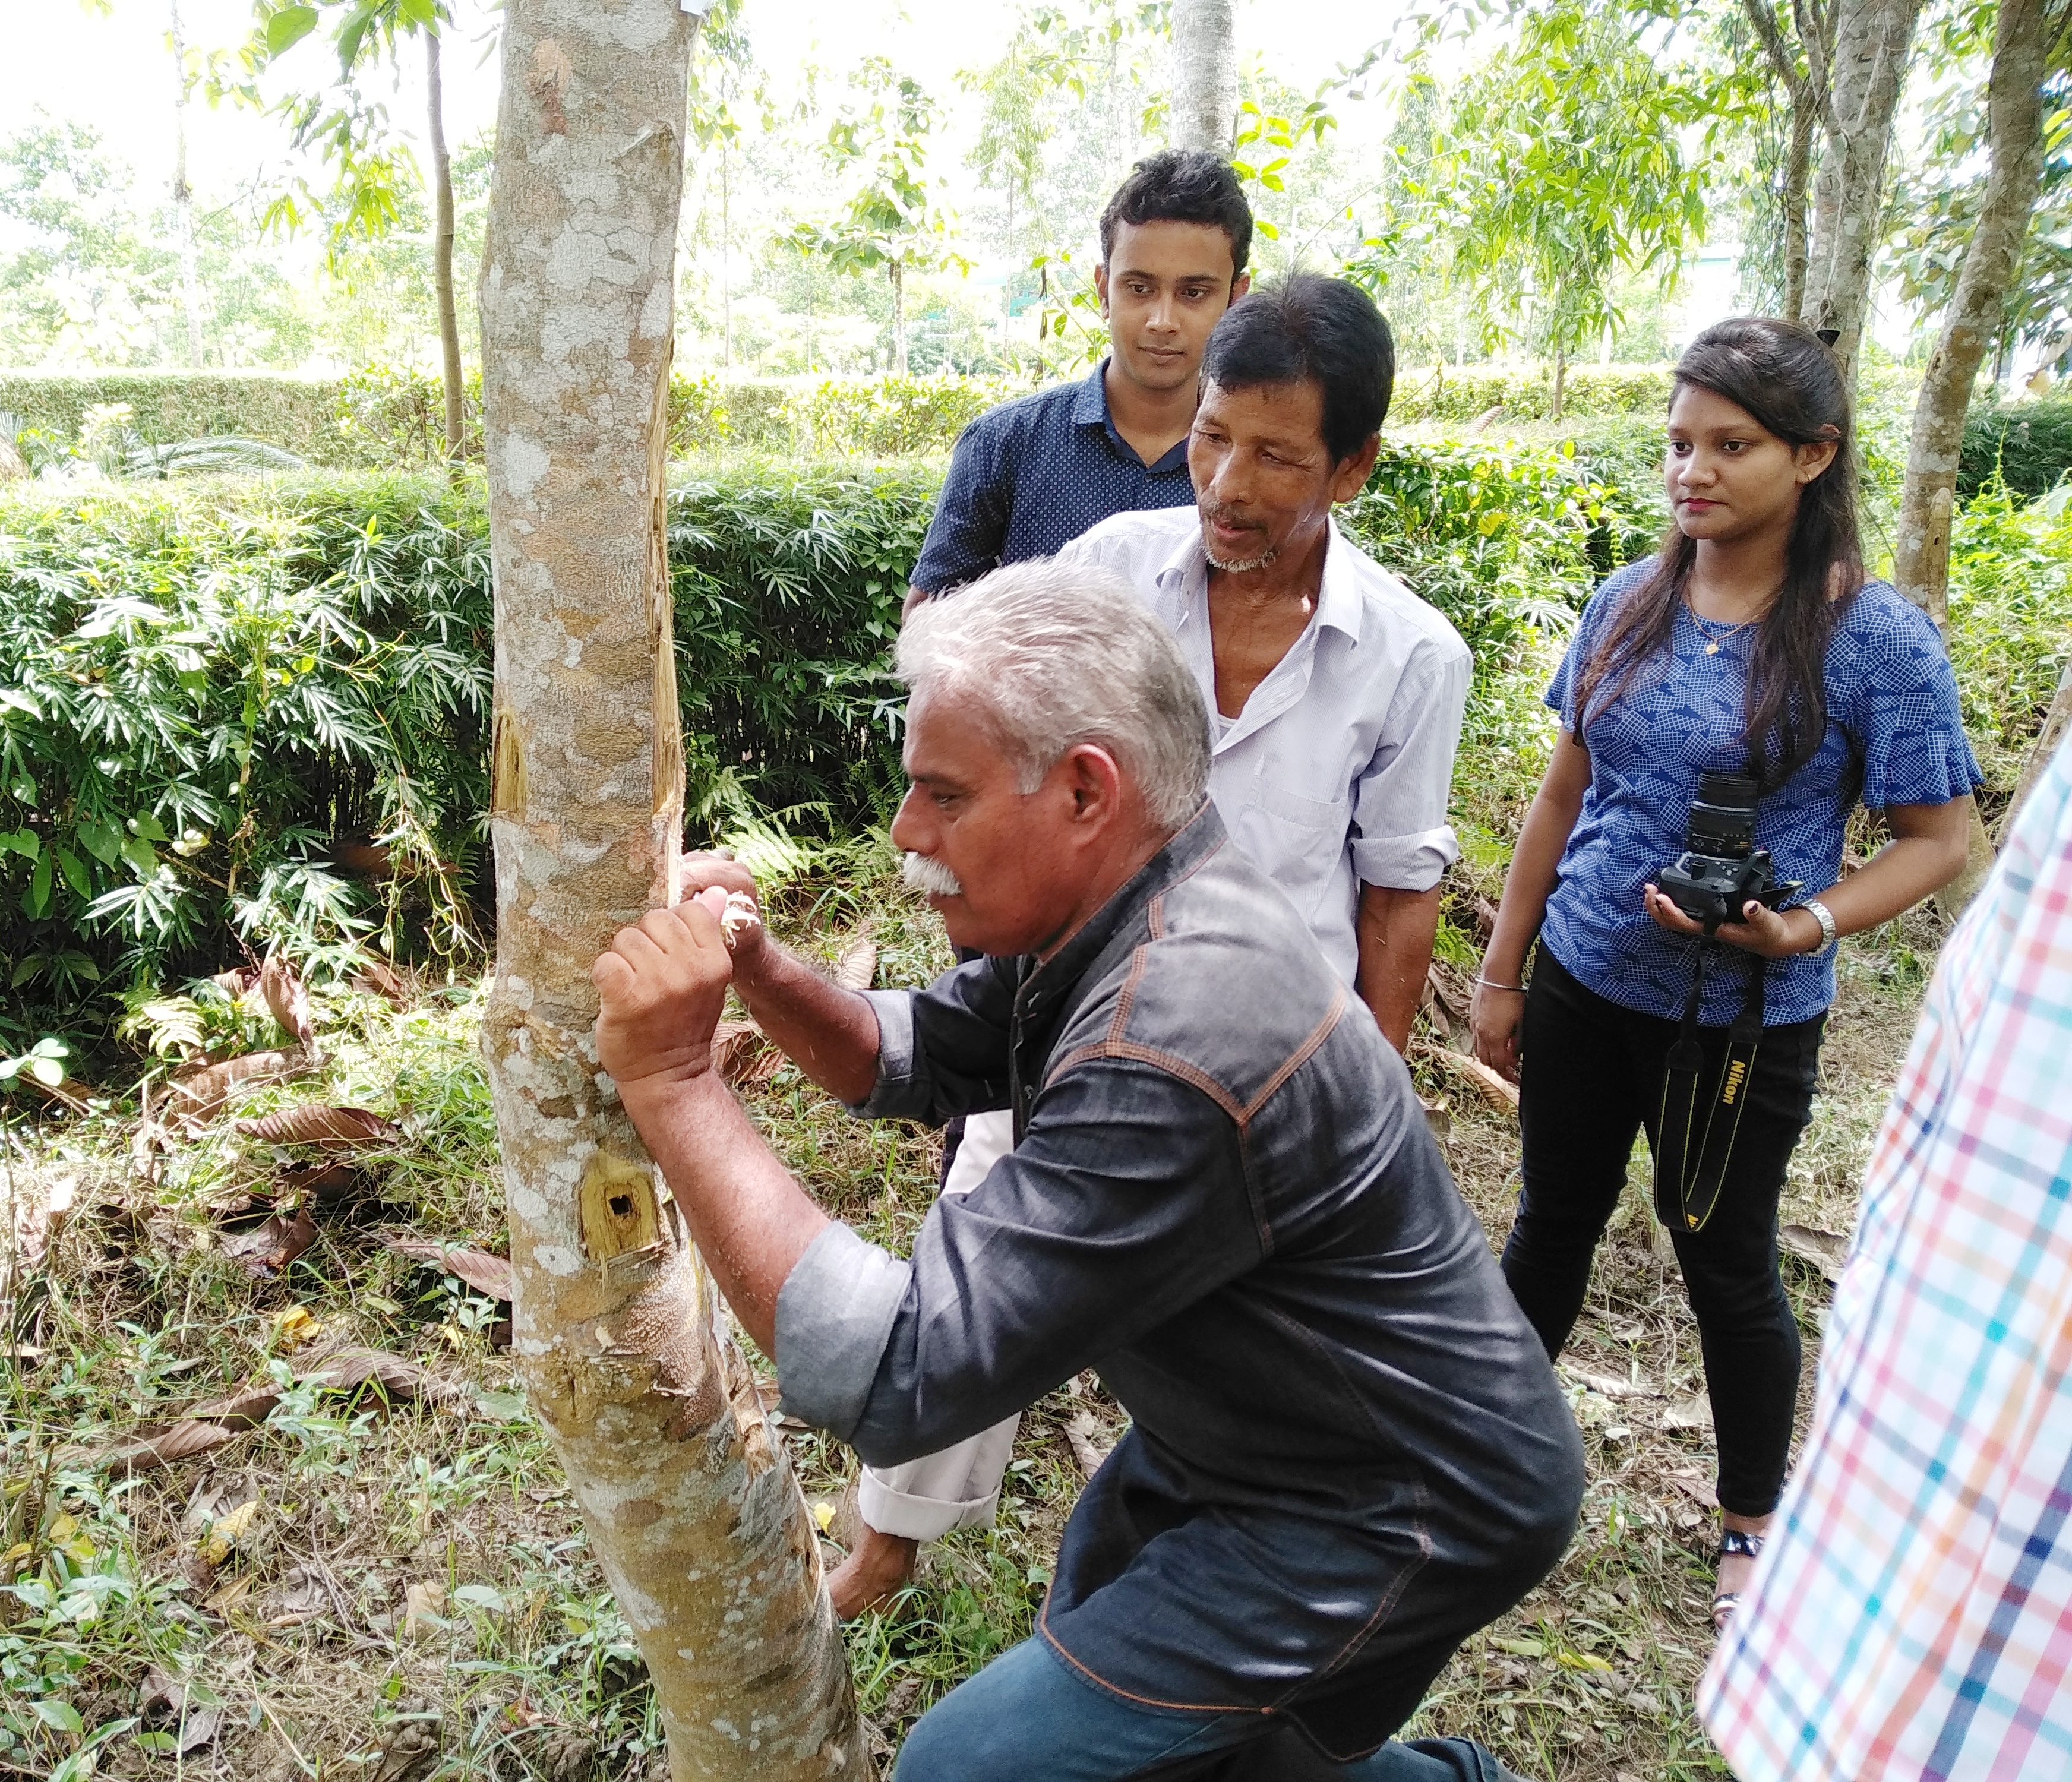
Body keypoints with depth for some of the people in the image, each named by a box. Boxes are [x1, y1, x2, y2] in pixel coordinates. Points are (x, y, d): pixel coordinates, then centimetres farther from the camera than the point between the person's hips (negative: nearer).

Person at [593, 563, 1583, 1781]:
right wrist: (755, 970, -13)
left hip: (1402, 1507, -9)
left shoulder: (1176, 1047, -36)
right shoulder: (1101, 909, -6)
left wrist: (677, 1084, -31)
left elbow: (891, 1375, -34)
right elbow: (916, 1060, 6)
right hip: (1254, 1431, 9)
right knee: (1092, 1639, 24)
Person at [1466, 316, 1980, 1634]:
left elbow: (1939, 839, -7)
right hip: (1584, 984, 4)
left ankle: (1755, 1527, 37)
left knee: (1727, 1263, 13)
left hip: (1742, 1019, -4)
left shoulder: (1875, 639, -13)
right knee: (1554, 1223, 18)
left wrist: (1807, 925, -26)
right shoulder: (1629, 604, 0)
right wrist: (1502, 971, 9)